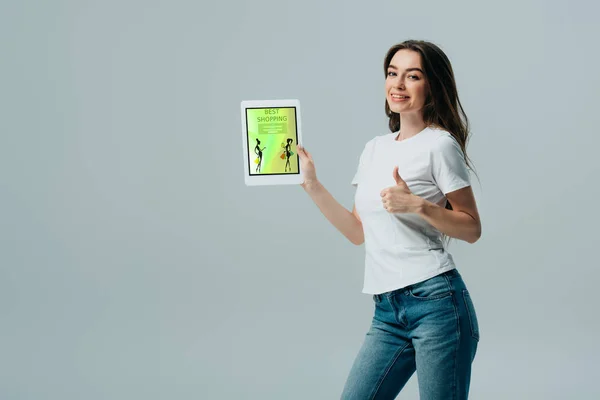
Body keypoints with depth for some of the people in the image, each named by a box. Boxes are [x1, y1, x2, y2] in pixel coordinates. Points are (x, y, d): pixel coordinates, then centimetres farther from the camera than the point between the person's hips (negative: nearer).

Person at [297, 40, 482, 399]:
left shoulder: (439, 145, -4)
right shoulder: (375, 149, 15)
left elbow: (472, 229, -3)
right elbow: (358, 232, 16)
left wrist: (418, 205, -18)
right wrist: (312, 184, 12)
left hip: (435, 302, -6)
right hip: (387, 310, 6)